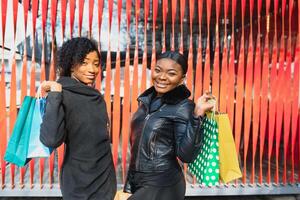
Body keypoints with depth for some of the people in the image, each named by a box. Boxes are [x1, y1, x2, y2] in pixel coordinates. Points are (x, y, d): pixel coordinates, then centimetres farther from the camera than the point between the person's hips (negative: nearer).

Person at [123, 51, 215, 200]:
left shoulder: (183, 107, -17)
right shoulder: (147, 99, 1)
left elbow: (186, 155, -23)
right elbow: (137, 144, 9)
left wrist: (197, 114, -33)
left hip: (162, 186, -6)